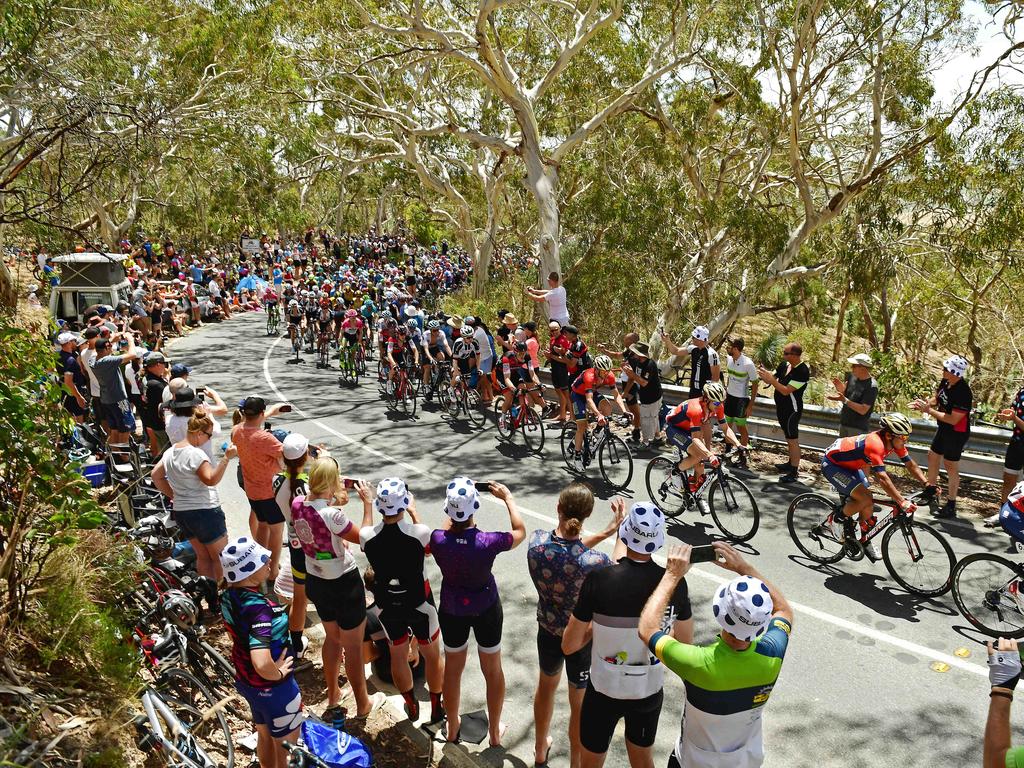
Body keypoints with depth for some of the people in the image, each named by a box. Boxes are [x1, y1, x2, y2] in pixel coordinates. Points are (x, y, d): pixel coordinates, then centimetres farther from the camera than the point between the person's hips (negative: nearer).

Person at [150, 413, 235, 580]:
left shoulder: (170, 451, 7)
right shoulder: (195, 454, -21)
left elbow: (156, 475, 17)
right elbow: (211, 479, -29)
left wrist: (173, 495, 16)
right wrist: (226, 458, -33)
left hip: (180, 511, 9)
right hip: (204, 512, -9)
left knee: (203, 556, 18)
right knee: (220, 557, 3)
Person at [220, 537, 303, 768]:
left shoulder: (228, 597, -10)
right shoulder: (259, 608, -36)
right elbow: (262, 664, -45)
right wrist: (278, 674, -25)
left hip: (245, 680, 8)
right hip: (273, 688, -8)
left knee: (264, 735, 30)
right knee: (286, 746, 17)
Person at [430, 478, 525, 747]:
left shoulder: (438, 541, -27)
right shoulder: (488, 542, -31)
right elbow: (520, 532, -10)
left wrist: (455, 513, 4)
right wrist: (508, 497, -3)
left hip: (452, 610, 2)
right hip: (486, 609, -1)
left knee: (453, 669, 24)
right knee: (492, 670, 21)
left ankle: (452, 728, 44)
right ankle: (495, 732, 39)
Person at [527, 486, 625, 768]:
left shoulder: (536, 542, -23)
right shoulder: (593, 562, -35)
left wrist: (606, 531, -12)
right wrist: (621, 529, -9)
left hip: (548, 631, 4)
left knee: (546, 686, 32)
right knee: (580, 704, 21)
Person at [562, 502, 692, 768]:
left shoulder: (599, 579, -26)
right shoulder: (674, 581, -17)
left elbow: (569, 646, -17)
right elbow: (685, 642, 0)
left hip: (605, 692, -2)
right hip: (650, 691, 3)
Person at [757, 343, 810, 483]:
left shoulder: (802, 372, -22)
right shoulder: (784, 365, 2)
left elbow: (786, 391, -26)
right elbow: (771, 380, 8)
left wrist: (771, 379, -27)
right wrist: (764, 374, -13)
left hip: (792, 410, -9)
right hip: (782, 407, 9)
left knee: (793, 440, -2)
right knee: (788, 437, 22)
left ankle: (794, 473, 4)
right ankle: (791, 463, 38)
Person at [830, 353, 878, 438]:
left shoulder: (872, 386, -18)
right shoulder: (852, 376, 3)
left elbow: (863, 410, -22)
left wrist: (844, 400, -29)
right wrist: (841, 390, -8)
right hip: (843, 424, 7)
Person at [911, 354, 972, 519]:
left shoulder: (963, 393, -30)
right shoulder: (945, 382, -5)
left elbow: (953, 419, -28)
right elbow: (936, 399, 11)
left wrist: (929, 410, -25)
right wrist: (925, 403, -11)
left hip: (956, 433, -9)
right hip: (943, 429, 9)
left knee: (951, 466, -1)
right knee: (933, 456, 21)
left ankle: (951, 505, 11)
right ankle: (931, 490, 41)